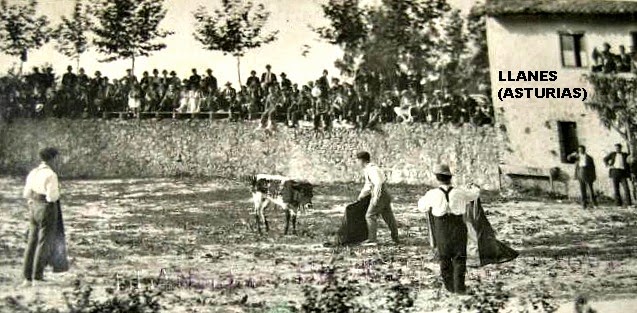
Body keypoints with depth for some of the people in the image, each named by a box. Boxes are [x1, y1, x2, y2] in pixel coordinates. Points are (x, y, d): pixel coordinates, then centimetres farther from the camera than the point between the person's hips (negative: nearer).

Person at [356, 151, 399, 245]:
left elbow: (378, 183, -26)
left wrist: (376, 198, -27)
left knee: (370, 216, -6)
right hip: (386, 195, 10)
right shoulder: (367, 170, 17)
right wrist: (361, 195, 31)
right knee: (388, 216, 15)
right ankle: (395, 238, 23)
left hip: (380, 195, -10)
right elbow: (368, 185, 28)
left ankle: (372, 239, -8)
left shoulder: (371, 169, -16)